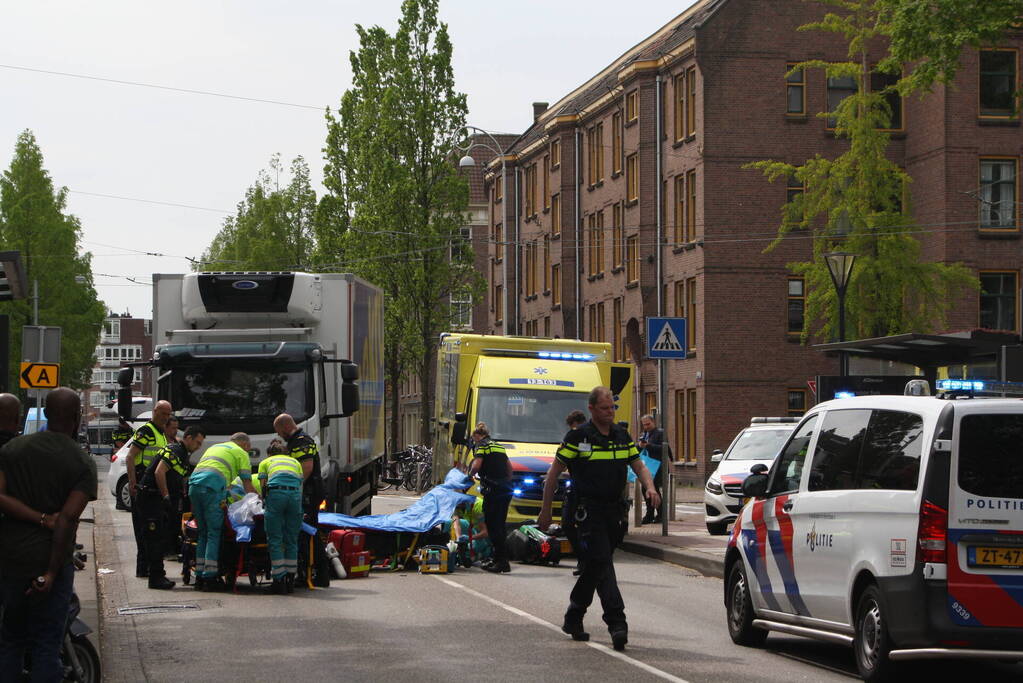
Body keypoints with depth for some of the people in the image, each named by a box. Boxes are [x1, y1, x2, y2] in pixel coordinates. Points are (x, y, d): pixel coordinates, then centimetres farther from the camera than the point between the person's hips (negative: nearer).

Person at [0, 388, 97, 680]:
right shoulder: (83, 464, -8)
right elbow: (68, 518, -16)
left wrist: (41, 518, -11)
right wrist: (52, 573, -15)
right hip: (50, 561, -3)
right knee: (47, 645, 4)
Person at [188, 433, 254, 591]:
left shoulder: (214, 447, 36)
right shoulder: (241, 453, 16)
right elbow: (247, 486, 12)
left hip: (193, 484, 6)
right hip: (212, 488, -6)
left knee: (203, 533, 13)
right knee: (214, 533, -4)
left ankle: (199, 577, 11)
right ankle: (210, 577, -10)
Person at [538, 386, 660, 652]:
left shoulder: (622, 437, 12)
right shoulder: (578, 437, -5)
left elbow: (639, 465, 16)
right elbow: (553, 473, 0)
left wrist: (650, 487, -6)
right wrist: (546, 510, 0)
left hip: (613, 510, 6)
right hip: (585, 509, -6)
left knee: (593, 568, 13)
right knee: (600, 563, -16)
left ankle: (573, 620, 28)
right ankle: (616, 622, -21)